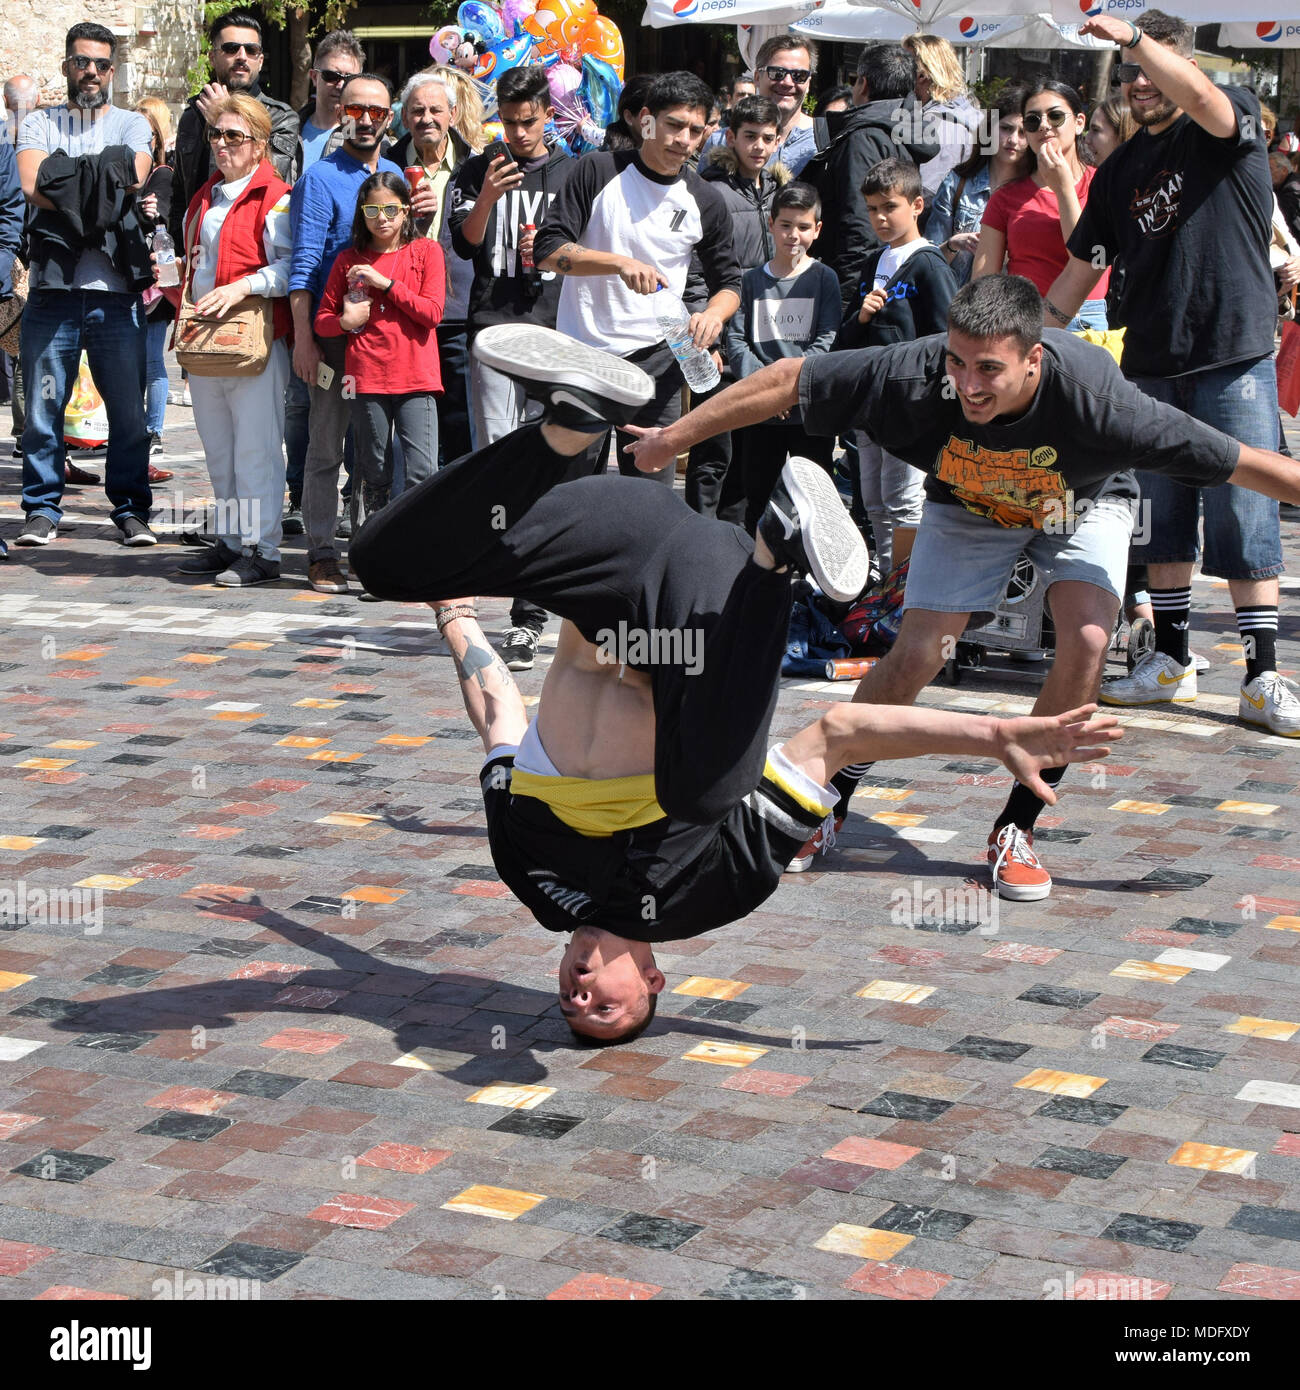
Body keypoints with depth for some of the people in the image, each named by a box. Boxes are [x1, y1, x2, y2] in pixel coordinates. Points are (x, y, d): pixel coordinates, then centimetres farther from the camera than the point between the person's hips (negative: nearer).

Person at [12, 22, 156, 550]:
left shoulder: (133, 125, 14)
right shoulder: (40, 124, 13)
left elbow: (131, 181, -7)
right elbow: (34, 186, -5)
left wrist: (67, 185, -8)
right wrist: (97, 193, -7)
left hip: (116, 288, 0)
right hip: (52, 287, 0)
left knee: (129, 411, 0)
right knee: (43, 407, 0)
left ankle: (130, 509, 11)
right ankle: (42, 509, 10)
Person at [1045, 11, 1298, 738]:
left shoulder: (1236, 121, 0)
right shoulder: (1120, 172, 14)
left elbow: (1200, 96, -26)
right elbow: (1078, 272, 17)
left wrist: (1133, 34, -24)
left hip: (1236, 358, -5)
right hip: (1150, 366, 5)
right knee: (1162, 523, 10)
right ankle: (1172, 663, 21)